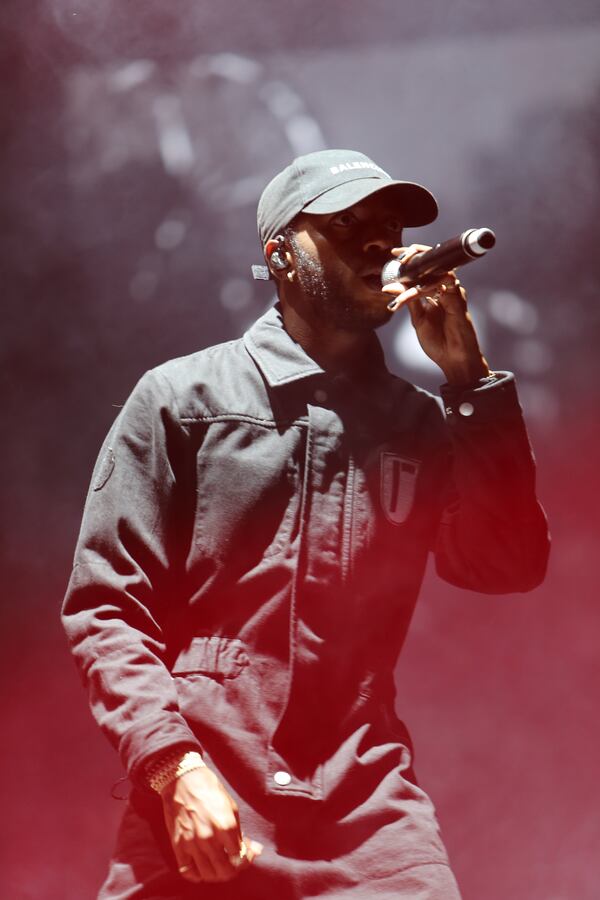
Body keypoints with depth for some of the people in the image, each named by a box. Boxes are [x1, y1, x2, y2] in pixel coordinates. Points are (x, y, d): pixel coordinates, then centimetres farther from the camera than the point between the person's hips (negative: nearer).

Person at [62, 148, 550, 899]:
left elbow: (509, 568, 3)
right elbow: (106, 606, 1)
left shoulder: (420, 422, 14)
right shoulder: (182, 398, 7)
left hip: (366, 807, 2)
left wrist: (467, 376, 1)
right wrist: (176, 767, -13)